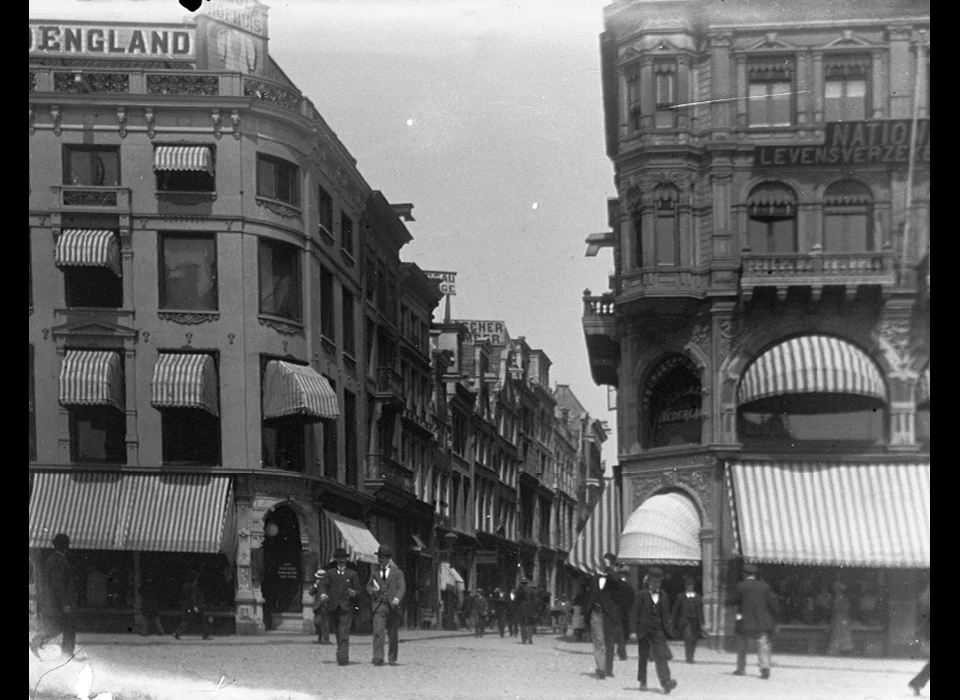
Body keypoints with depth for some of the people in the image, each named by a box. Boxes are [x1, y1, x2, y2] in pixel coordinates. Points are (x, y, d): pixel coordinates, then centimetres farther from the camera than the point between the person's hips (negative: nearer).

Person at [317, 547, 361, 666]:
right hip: (332, 607, 2)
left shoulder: (352, 574, 10)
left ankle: (342, 658, -18)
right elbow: (322, 585, -1)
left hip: (346, 608, -2)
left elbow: (358, 590, 11)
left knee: (344, 634, -13)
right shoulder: (330, 573, 11)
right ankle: (343, 655, 30)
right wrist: (323, 594, -22)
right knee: (337, 633, 11)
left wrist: (354, 593, -13)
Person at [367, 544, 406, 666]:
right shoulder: (374, 573, 16)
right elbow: (369, 585, 23)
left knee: (392, 634, 5)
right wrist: (372, 590, -3)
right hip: (379, 606, 1)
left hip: (393, 607, -1)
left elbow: (402, 588, -6)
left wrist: (397, 599, -25)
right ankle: (378, 658, -22)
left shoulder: (397, 573, 6)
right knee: (378, 631, -16)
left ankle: (392, 659, 17)